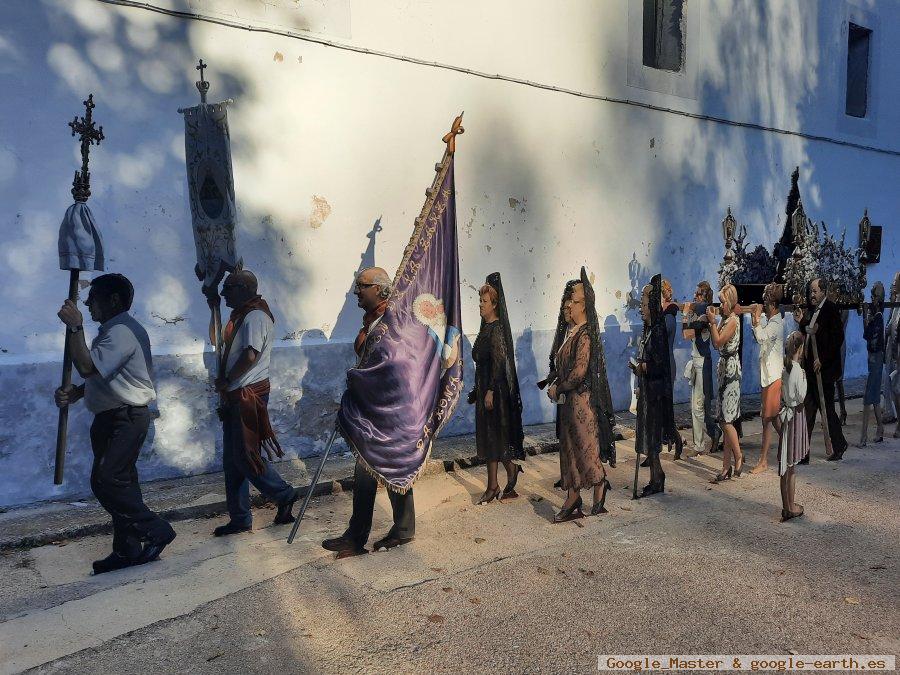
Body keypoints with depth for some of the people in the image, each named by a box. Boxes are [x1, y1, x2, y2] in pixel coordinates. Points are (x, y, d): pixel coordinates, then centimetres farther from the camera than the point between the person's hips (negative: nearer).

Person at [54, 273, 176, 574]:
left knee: (106, 482, -13)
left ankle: (156, 531, 0)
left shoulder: (122, 332, -18)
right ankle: (128, 550, 20)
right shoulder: (111, 330, 17)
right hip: (111, 418, 11)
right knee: (118, 482, 12)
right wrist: (76, 392, 4)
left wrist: (75, 327, -20)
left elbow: (87, 367, -26)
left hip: (126, 419, -11)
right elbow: (99, 375, 23)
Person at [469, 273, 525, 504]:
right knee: (488, 433, 12)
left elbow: (498, 361, -19)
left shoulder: (497, 329, -14)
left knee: (491, 434, -2)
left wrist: (490, 391, -21)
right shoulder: (486, 327, 14)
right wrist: (477, 390, 19)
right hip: (484, 386, 9)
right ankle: (511, 468, 23)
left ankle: (493, 487, 8)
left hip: (494, 388, -9)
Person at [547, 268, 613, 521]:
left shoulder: (584, 335, -16)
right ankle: (572, 501, 18)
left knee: (585, 446, 1)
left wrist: (558, 388, -10)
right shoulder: (572, 332, 11)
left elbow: (579, 372, -20)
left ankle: (601, 484, 20)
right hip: (569, 399, 9)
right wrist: (556, 387, 5)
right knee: (569, 448, 11)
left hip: (581, 399, -9)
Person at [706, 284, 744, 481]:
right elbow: (715, 344, 13)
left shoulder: (733, 320, -12)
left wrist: (713, 322, -10)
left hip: (731, 370, -9)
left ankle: (739, 456, 10)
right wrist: (712, 323, 6)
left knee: (726, 420, -9)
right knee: (725, 421, 8)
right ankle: (727, 467, 12)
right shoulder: (724, 319, 14)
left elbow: (718, 341, -15)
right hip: (724, 369, 9)